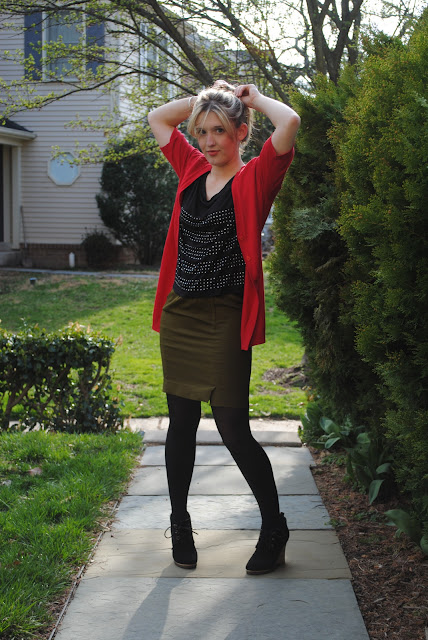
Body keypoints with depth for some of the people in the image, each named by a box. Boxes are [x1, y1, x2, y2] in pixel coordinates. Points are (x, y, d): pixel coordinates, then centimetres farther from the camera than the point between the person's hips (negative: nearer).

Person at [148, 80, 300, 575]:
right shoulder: (193, 170, 11)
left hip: (224, 320, -6)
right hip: (179, 313, 6)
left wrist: (252, 98, -3)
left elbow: (289, 122, -21)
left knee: (234, 431, -3)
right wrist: (207, 97, 14)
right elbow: (157, 118, 23)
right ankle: (180, 525, 27)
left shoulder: (254, 179, -5)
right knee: (181, 423, 12)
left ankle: (274, 528, 17)